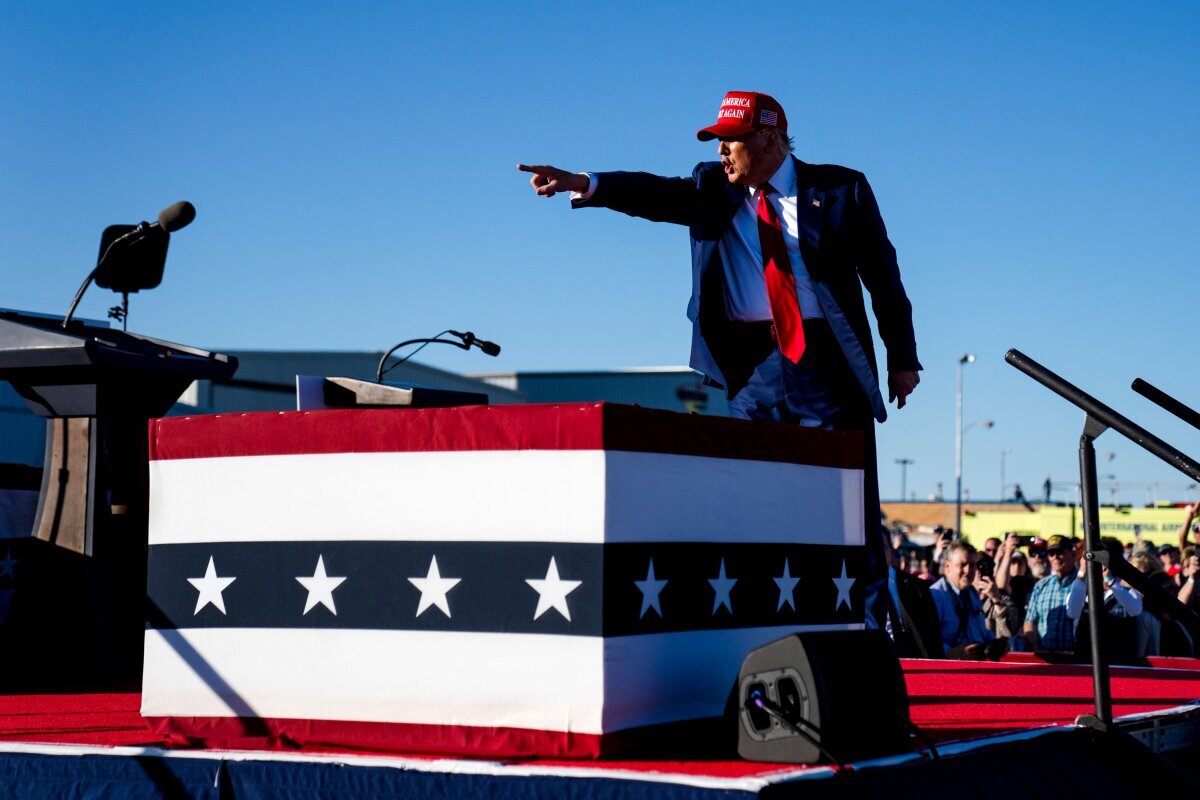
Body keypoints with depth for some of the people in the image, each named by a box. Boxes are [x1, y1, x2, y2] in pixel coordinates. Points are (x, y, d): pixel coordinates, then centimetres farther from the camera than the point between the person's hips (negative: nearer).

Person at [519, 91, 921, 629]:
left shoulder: (839, 188, 3)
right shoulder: (712, 189, 8)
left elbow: (882, 274, 6)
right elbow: (655, 195, -9)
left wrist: (903, 358, 5)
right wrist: (585, 185, -27)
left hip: (829, 363, -2)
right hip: (752, 369, 2)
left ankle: (868, 631, 9)